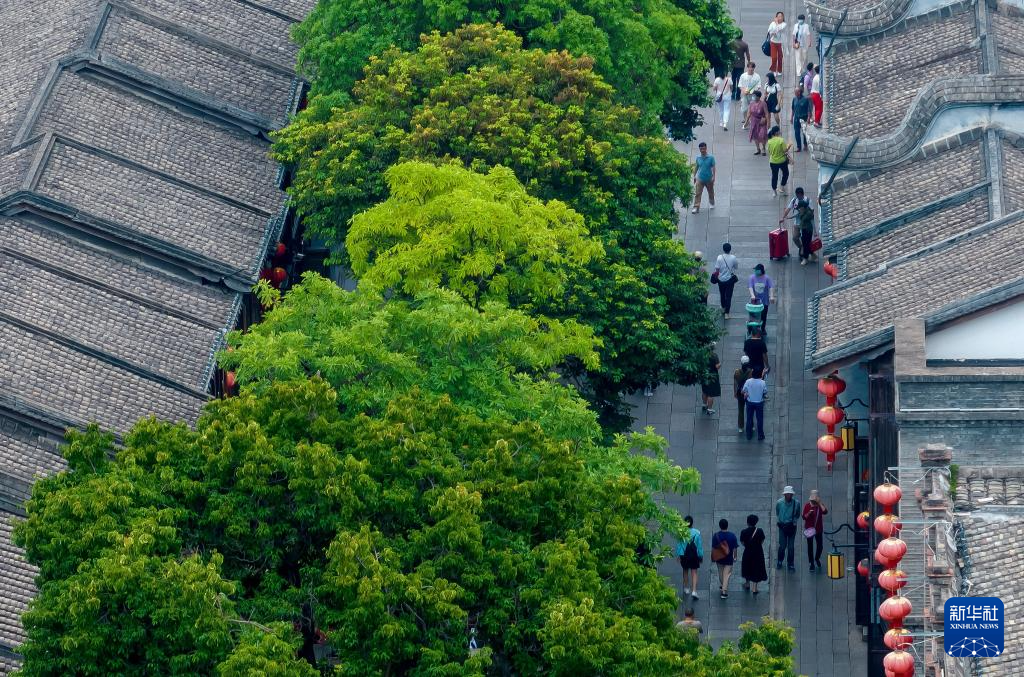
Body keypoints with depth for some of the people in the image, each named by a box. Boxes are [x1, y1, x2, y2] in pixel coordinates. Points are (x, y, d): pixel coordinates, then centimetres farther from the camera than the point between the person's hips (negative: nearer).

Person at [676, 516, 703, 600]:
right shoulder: (697, 533, -10)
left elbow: (679, 545, -7)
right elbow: (699, 545, -3)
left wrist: (679, 555, 3)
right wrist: (701, 556, 7)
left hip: (684, 555, 1)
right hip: (694, 555, -1)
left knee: (685, 571, 20)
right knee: (694, 573, 3)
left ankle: (686, 588, 32)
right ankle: (694, 591, -9)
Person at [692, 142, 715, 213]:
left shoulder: (711, 158, -10)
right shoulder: (698, 158, -1)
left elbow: (713, 168, -9)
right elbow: (696, 167, 8)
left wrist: (713, 177, -15)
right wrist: (694, 176, 9)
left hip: (709, 179, -1)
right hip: (700, 179, 1)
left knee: (711, 193, 17)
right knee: (697, 194, -8)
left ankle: (712, 203, 41)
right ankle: (696, 207, -9)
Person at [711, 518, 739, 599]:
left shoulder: (716, 536, -12)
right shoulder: (732, 536, -13)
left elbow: (713, 548, -7)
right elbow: (734, 548, -6)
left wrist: (713, 557, 6)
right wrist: (735, 557, 7)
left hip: (719, 558, 2)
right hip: (729, 559, -2)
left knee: (721, 573, 23)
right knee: (727, 574, 3)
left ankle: (721, 586, 41)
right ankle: (724, 591, -2)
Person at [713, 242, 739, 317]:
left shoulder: (719, 257, -15)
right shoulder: (733, 258, -13)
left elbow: (717, 269, -12)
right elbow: (736, 267, 1)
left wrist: (716, 277, 4)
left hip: (721, 279, 1)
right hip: (730, 279, -1)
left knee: (722, 295, 23)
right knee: (728, 296, 5)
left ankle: (723, 308, 42)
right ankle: (726, 313, 4)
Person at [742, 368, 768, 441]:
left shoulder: (748, 381, -16)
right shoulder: (763, 383, -19)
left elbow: (744, 391, -8)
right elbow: (765, 392, -8)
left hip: (750, 402, 1)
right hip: (759, 402, -1)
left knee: (749, 419, 16)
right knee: (760, 419, 12)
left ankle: (749, 435, 25)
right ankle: (760, 436, 20)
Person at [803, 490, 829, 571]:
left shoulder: (820, 505, -1)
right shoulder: (807, 505, -4)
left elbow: (825, 512, -20)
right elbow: (804, 517, -6)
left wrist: (820, 503, -21)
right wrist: (809, 513, -25)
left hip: (819, 529, 1)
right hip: (809, 528, -1)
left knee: (820, 545, 5)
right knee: (810, 546, 2)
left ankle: (817, 559, 34)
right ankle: (812, 564, 11)